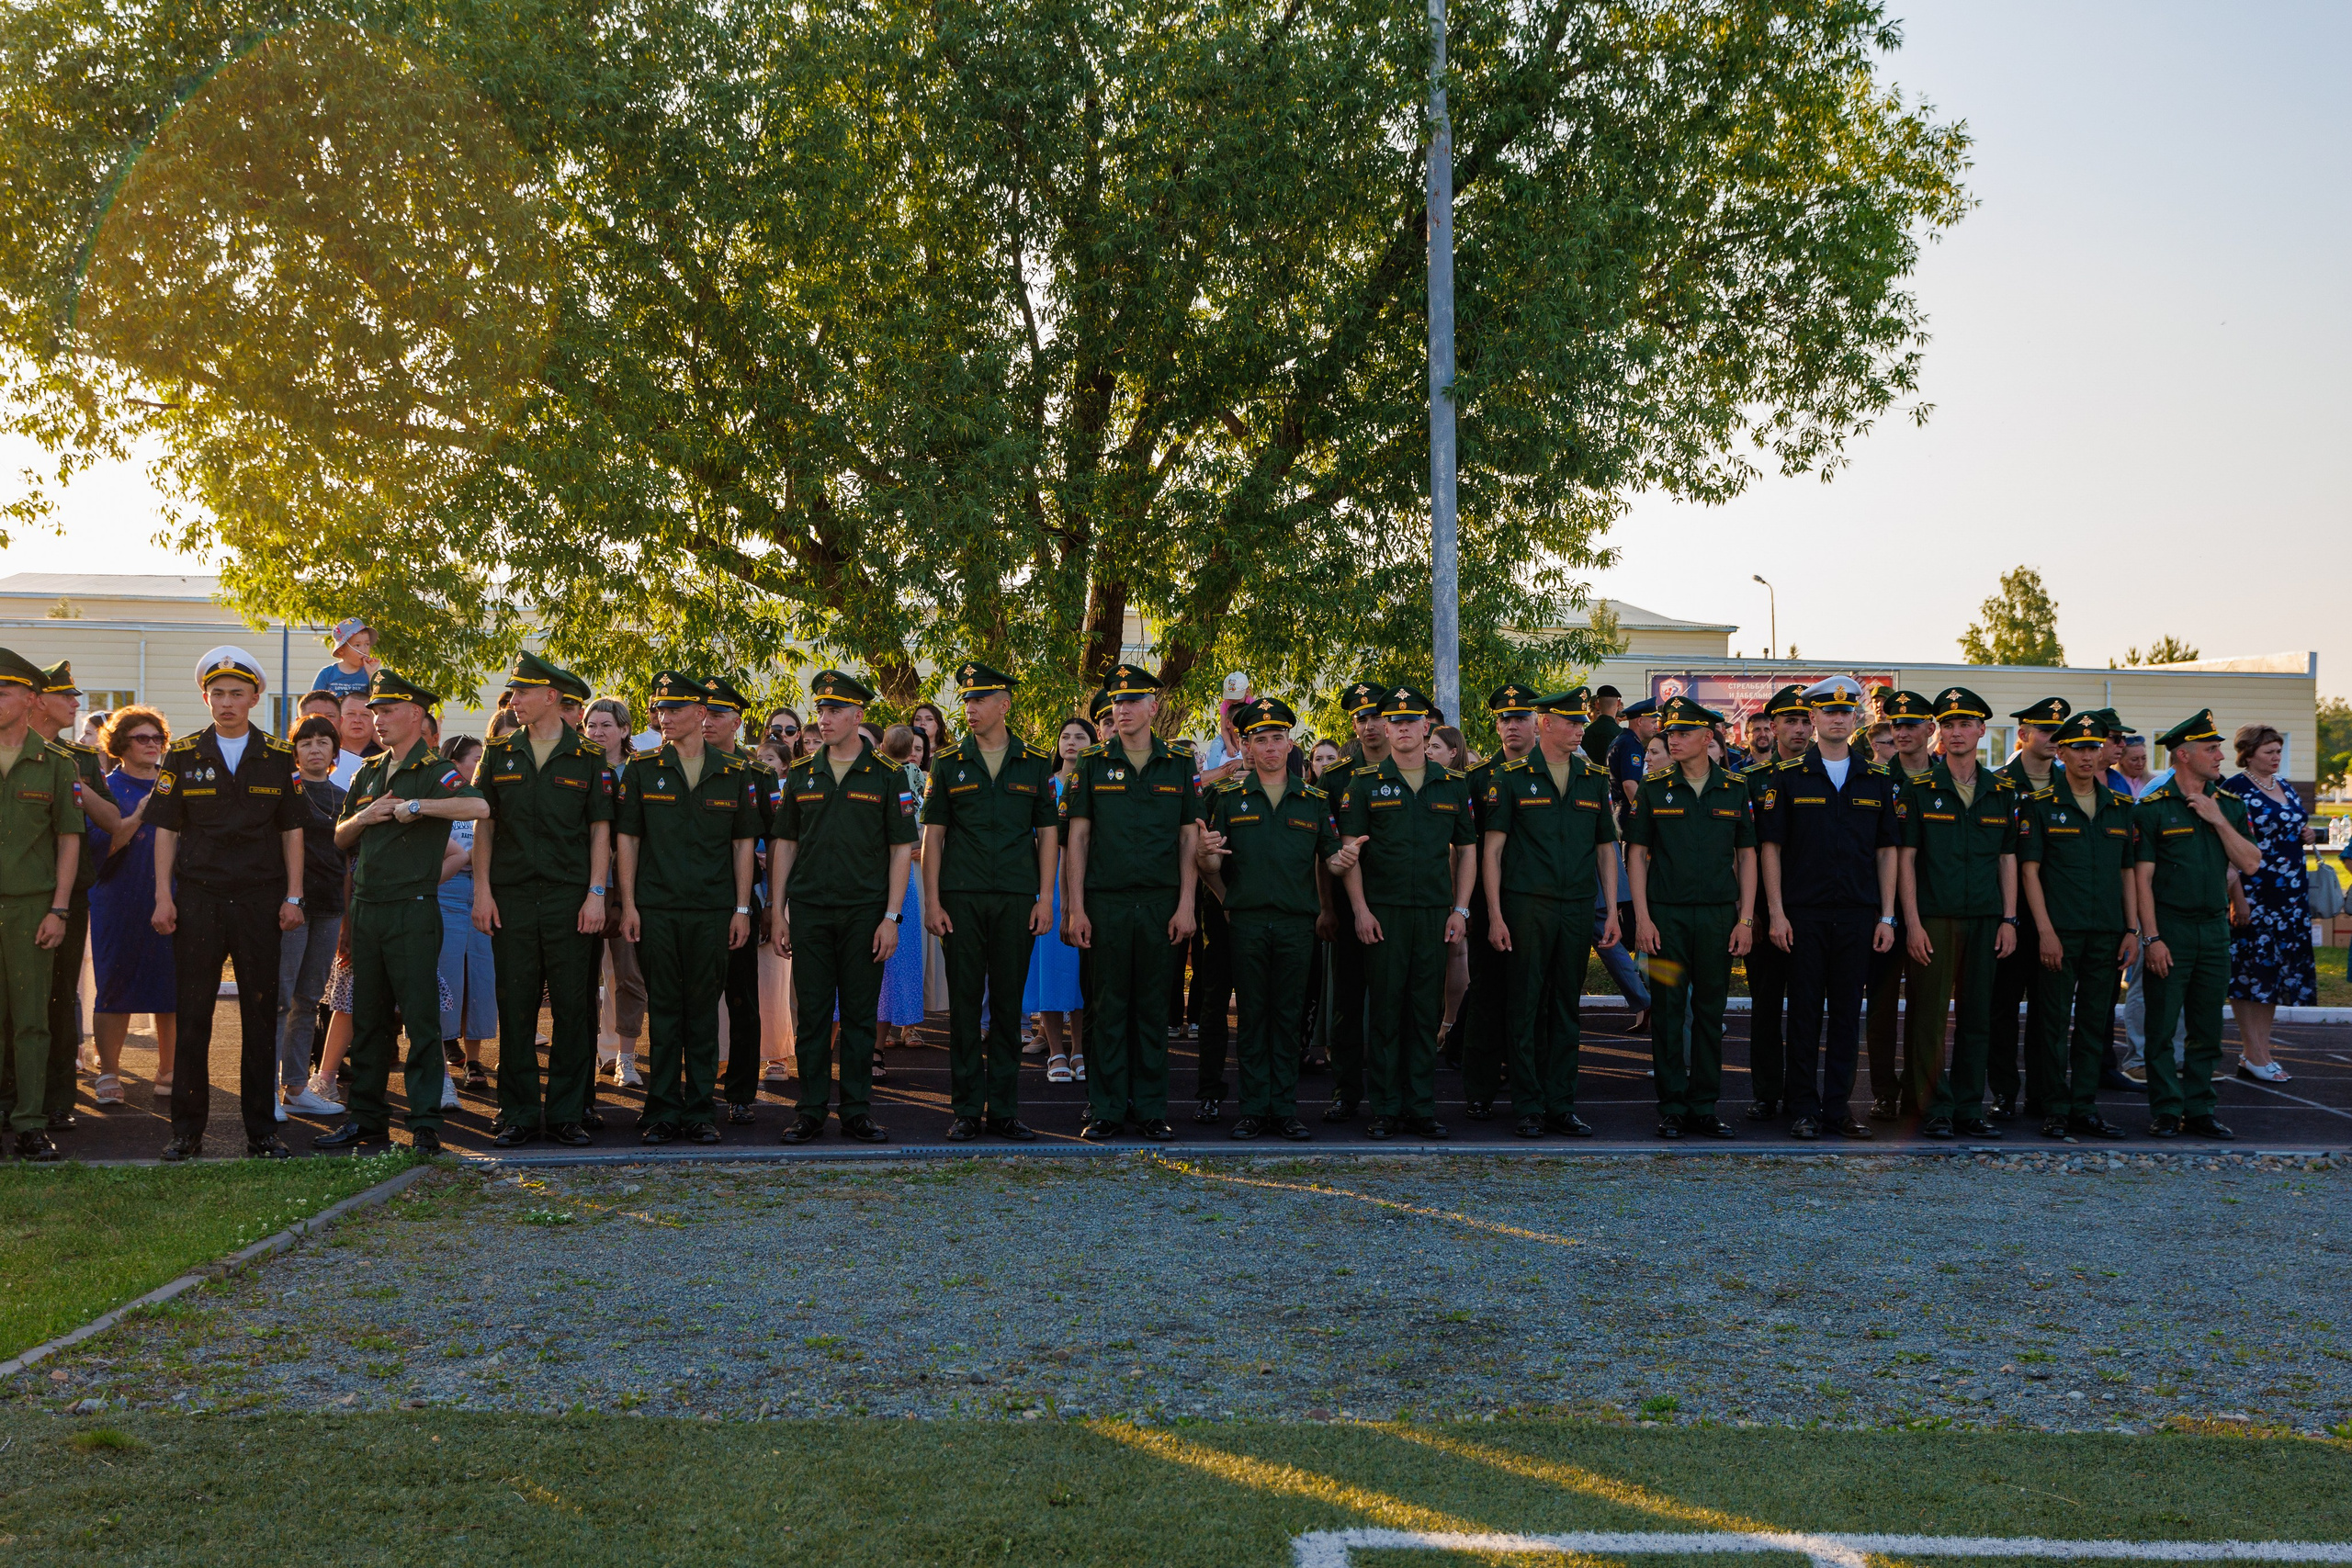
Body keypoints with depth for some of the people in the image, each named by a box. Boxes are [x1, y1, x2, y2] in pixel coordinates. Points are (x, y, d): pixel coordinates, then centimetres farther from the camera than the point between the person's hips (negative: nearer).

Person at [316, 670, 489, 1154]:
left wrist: (417, 806, -19)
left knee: (420, 1020, -5)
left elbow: (479, 806, -25)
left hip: (412, 912, -7)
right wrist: (364, 817, -1)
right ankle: (367, 1119, 18)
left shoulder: (435, 772, -5)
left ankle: (426, 1125, -2)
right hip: (365, 910, 7)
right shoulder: (368, 774, 16)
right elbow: (339, 838, 20)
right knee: (368, 1019, 11)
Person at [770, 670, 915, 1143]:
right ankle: (810, 1112, 11)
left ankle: (857, 1112, 10)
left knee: (860, 1015, 3)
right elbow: (784, 844, 12)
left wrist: (891, 916, -7)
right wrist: (777, 912, 5)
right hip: (809, 910, 2)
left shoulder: (885, 776, 2)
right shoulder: (801, 776, 9)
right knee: (812, 1014, 4)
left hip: (864, 911, -2)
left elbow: (902, 849, 0)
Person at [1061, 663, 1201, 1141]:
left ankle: (1151, 1109, 13)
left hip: (1161, 904, 1)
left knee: (1153, 1007, 6)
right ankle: (1106, 1109, 10)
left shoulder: (1179, 765, 8)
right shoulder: (1092, 764, 5)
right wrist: (1075, 907, -4)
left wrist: (1186, 905, -2)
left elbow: (1189, 837, 6)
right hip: (1105, 903, -1)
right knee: (1107, 1007, 2)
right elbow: (1077, 837, 3)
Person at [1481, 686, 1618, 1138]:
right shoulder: (1509, 778, 0)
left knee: (1566, 1008, 8)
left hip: (1577, 909, 3)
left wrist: (1612, 912, 6)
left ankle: (1562, 1106, 15)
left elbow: (1605, 849, 14)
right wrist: (1495, 916, -9)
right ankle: (1528, 1109, 8)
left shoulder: (1595, 780, 11)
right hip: (1526, 906, -3)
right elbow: (1491, 850, -2)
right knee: (1524, 1008, 0)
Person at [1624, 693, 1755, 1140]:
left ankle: (1704, 1107, 13)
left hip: (1718, 916, 1)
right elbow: (1636, 854, 3)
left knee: (1710, 1011, 5)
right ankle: (1672, 1108, 8)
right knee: (1668, 1011, 0)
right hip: (1666, 914, -1)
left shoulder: (1733, 790, 7)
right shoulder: (1653, 788, 3)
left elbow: (1746, 855, 8)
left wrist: (1745, 919, 1)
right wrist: (1642, 917, -6)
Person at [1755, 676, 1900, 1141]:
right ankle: (1803, 1109, 8)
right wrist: (1776, 912, -6)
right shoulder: (1788, 776, 2)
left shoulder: (1878, 779, 9)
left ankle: (1839, 1106, 14)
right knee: (1804, 1011, 1)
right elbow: (1770, 846, 1)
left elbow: (1887, 850, 9)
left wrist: (1887, 917, 3)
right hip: (1803, 914, -2)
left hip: (1858, 914, 2)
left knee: (1848, 1013, 6)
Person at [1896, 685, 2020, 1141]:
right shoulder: (1920, 790, 1)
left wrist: (2008, 919, 4)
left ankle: (1970, 1109, 14)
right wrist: (1912, 923, -9)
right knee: (1929, 1017, -3)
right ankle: (1935, 1110, 5)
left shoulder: (2002, 791, 11)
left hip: (1984, 920, 3)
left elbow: (2007, 858, 12)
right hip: (1934, 918, -3)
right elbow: (1906, 858, -2)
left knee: (1977, 1018, 7)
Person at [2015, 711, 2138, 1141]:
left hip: (2107, 934, 4)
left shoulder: (2120, 808, 13)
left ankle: (2085, 1109, 13)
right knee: (2054, 1021, -2)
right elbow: (2029, 869, -4)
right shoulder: (2040, 806, 0)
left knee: (2096, 1023, 7)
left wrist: (2132, 930, 6)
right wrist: (2045, 930, -11)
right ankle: (2055, 1110, 5)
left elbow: (2128, 872, 14)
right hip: (2060, 931, -4)